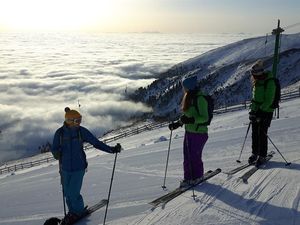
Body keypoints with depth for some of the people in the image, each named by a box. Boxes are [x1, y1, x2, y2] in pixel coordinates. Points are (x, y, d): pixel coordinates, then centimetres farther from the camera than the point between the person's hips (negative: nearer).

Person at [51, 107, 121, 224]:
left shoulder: (82, 131, -8)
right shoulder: (60, 132, -7)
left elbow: (96, 142, -4)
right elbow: (54, 149, -1)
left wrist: (111, 149, -11)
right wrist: (57, 153, -25)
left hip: (79, 167, -2)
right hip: (65, 168, 2)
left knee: (73, 193, -6)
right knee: (67, 193, 10)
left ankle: (78, 211, 22)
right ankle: (72, 211, 35)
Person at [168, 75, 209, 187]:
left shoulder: (200, 99, -18)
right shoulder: (188, 98, 9)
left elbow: (205, 118, -19)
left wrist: (191, 120, -31)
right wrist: (177, 124, 12)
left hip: (199, 133, -8)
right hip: (188, 132, 8)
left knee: (195, 156, 4)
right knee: (187, 157, 11)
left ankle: (197, 177, 24)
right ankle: (188, 177, 23)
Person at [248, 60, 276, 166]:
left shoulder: (269, 82, -16)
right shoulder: (256, 81, 9)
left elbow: (269, 100, -19)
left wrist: (261, 110, -23)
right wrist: (253, 109, 13)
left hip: (266, 112, -7)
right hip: (256, 111, 7)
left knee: (262, 135, -4)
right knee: (255, 134, 10)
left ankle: (262, 156, 7)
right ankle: (255, 153, 23)